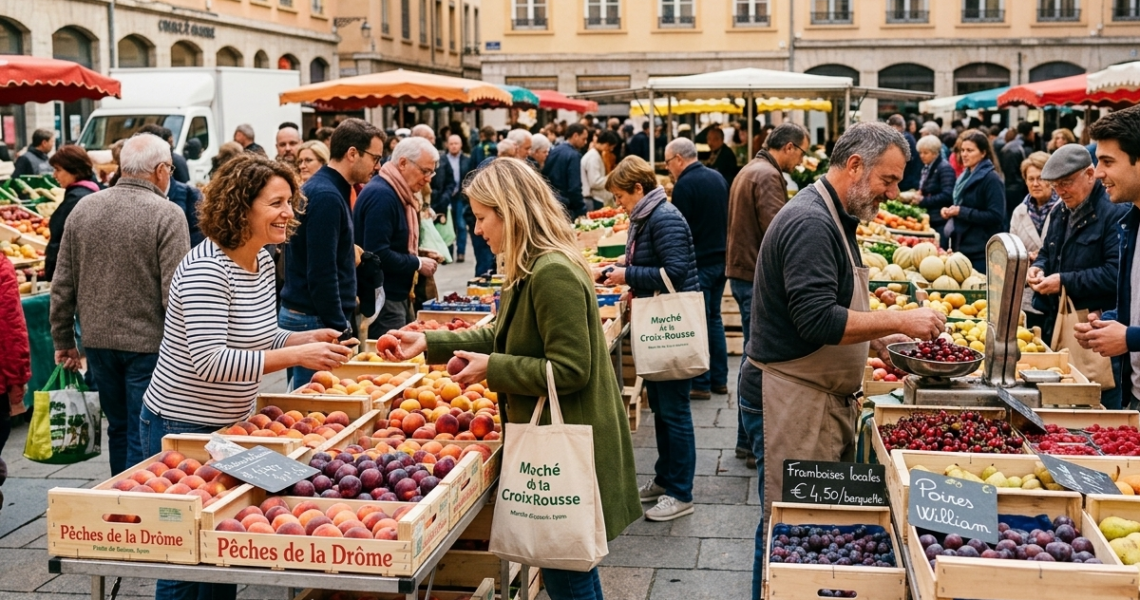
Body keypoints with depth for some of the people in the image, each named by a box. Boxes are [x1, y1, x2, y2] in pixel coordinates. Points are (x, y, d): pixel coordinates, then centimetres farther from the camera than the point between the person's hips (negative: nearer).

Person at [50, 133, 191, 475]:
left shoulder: (83, 209, 3)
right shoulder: (167, 215, -14)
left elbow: (62, 285, 7)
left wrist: (63, 339, 16)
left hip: (99, 341, 6)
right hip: (149, 343, -6)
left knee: (118, 428, 21)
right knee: (142, 437, 3)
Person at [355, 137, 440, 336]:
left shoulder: (398, 194, 13)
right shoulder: (381, 195, -19)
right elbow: (377, 254, -25)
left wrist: (419, 255, 6)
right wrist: (417, 264, -15)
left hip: (398, 295, 10)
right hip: (382, 299, -10)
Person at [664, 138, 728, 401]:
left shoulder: (685, 184, -15)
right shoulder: (717, 178, 10)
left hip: (699, 263, -8)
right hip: (721, 258, 8)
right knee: (714, 319, 16)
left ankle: (701, 384, 5)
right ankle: (719, 379, 21)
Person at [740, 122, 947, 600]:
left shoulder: (833, 218, 15)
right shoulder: (810, 222, -19)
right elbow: (818, 321, -27)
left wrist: (880, 341, 11)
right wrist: (899, 320, -20)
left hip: (823, 397, 10)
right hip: (793, 399, -10)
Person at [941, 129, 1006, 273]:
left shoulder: (991, 178, -11)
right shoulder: (964, 177, 15)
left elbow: (995, 216, -18)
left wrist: (961, 212, -18)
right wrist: (950, 211, 6)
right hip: (961, 247, 8)